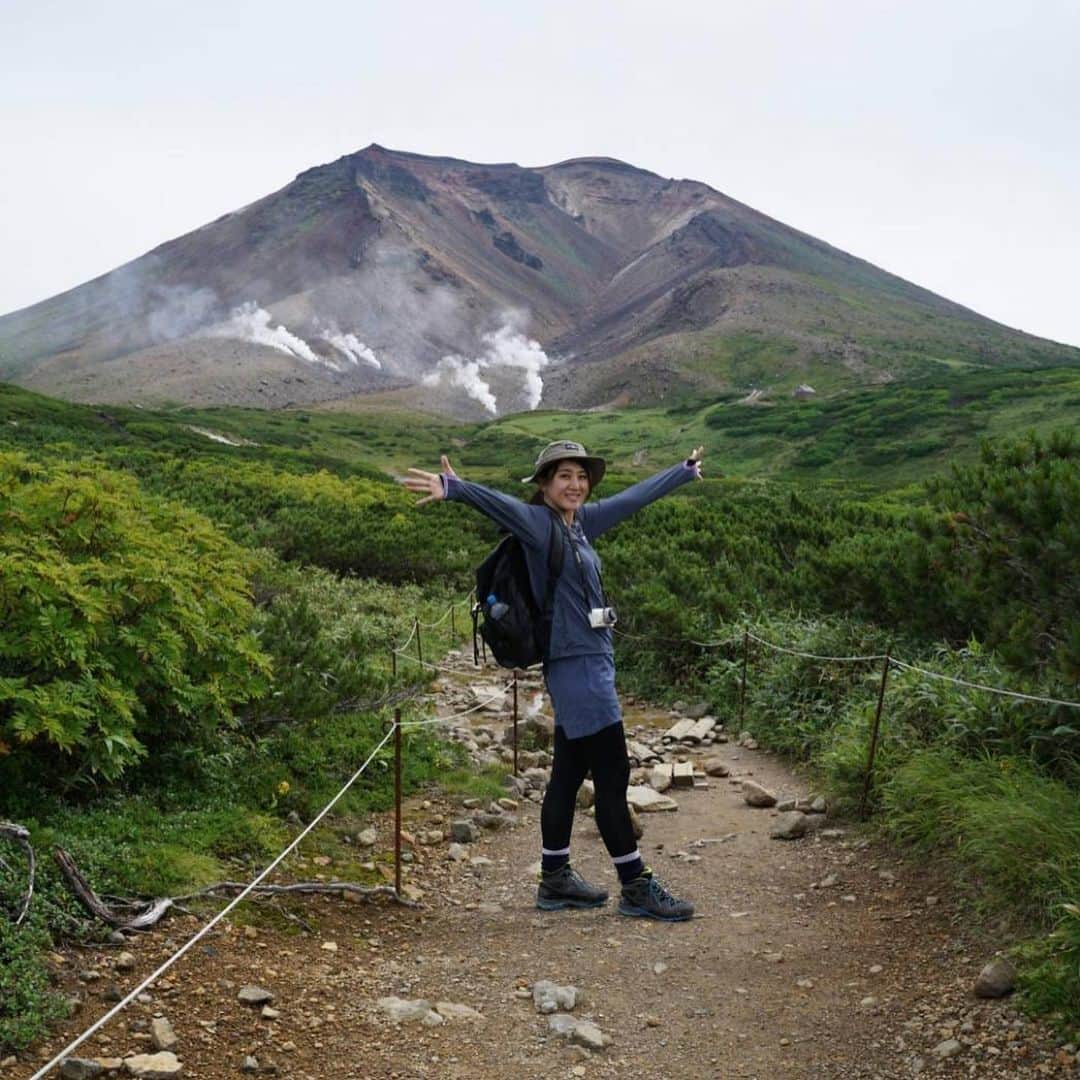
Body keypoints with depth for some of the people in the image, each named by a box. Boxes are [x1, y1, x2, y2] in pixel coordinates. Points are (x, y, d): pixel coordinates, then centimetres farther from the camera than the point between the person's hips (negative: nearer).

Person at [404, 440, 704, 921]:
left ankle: (555, 879, 24)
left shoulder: (583, 521, 12)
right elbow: (499, 503, -30)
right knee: (613, 776, -3)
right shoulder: (539, 522, -10)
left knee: (568, 775, 14)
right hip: (577, 665, -9)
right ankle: (637, 887, 7)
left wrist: (683, 471, 37)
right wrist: (454, 488, -48)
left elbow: (634, 497, 24)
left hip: (591, 664, 9)